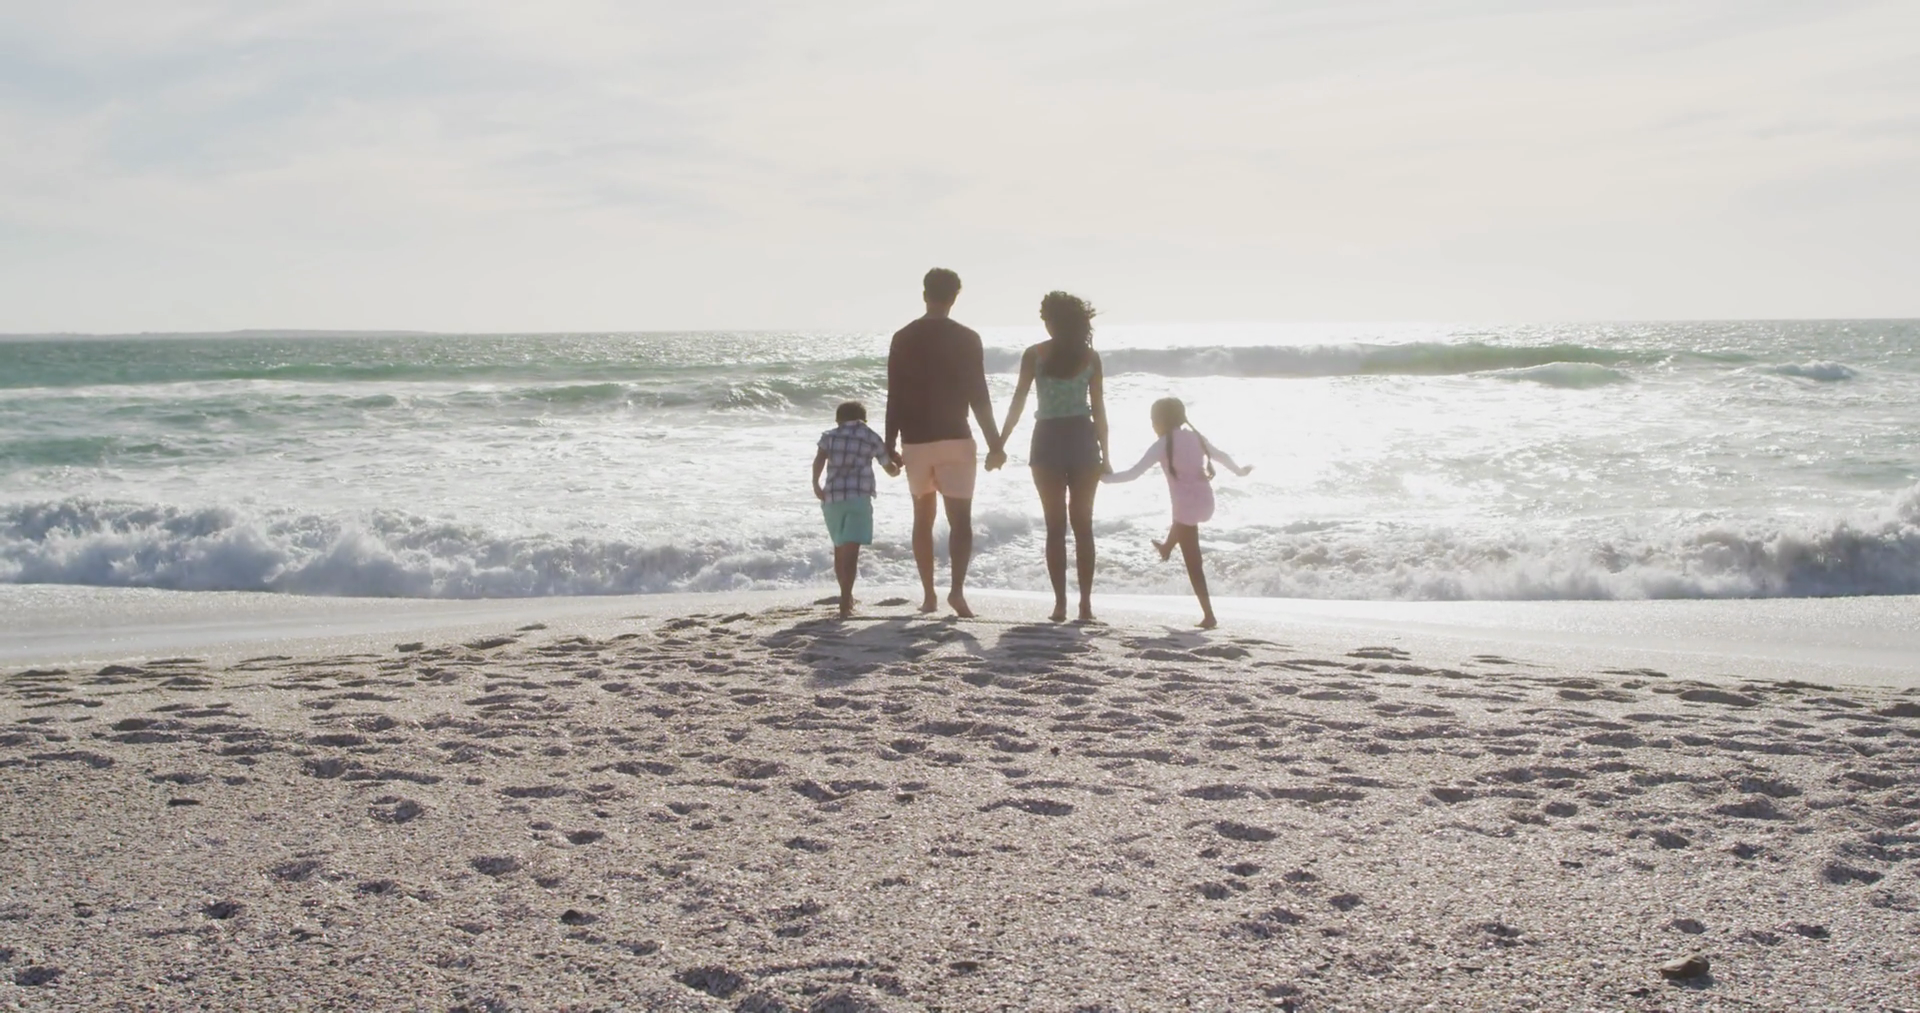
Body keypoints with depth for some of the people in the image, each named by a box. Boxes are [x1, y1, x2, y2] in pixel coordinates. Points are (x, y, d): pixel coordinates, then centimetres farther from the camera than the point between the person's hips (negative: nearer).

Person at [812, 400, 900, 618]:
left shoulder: (829, 436, 15)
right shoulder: (871, 438, 13)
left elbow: (819, 459, -6)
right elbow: (890, 469, 23)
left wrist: (816, 484, -6)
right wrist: (898, 467, 44)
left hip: (832, 497, 3)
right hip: (858, 496, -3)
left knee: (840, 547, 20)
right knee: (851, 549, -12)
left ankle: (846, 596, 34)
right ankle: (845, 601, -26)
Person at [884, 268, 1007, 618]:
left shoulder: (903, 339, 3)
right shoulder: (967, 339, -5)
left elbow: (894, 398, 2)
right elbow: (978, 396, -7)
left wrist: (890, 446, 9)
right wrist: (994, 444, -2)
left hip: (915, 441, 3)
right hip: (955, 439, -3)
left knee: (923, 518, 16)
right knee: (960, 520, -2)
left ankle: (929, 595, 16)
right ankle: (957, 589, -21)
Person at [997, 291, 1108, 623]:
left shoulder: (1035, 354, -1)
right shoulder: (1090, 356, 3)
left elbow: (1018, 402, -2)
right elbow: (1098, 409, 3)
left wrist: (1000, 443, 4)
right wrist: (1104, 454, 9)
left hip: (1048, 441, -1)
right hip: (1082, 441, 1)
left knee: (1055, 526, 4)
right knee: (1083, 525, 7)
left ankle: (1060, 603, 0)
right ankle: (1085, 604, 4)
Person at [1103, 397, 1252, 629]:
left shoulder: (1162, 445, -5)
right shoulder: (1195, 437, 12)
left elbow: (1134, 473, -9)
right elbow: (1221, 455, 26)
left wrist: (1106, 478, 1)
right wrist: (1239, 471, 44)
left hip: (1188, 506, -7)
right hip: (1206, 503, 7)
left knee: (1193, 563, 1)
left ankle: (1209, 616, -1)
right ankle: (1167, 547, 68)